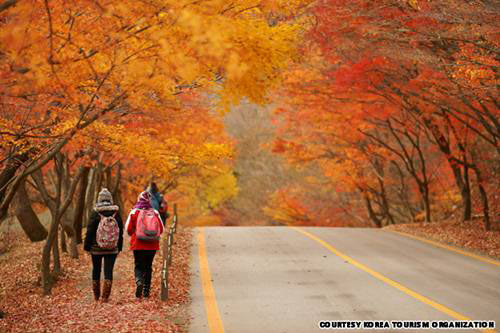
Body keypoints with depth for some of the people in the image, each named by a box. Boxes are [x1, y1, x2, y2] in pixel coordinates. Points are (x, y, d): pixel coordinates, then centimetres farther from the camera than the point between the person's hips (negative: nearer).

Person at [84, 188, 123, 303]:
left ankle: (96, 296, 24)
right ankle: (105, 296, -6)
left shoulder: (95, 213, -9)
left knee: (96, 270, 14)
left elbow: (90, 231, -6)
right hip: (112, 249, 1)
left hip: (97, 248, -1)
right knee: (109, 271, 1)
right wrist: (119, 247, 13)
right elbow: (120, 232, 4)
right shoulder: (116, 214, -1)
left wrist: (87, 246, 2)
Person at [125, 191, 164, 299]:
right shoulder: (155, 213, -1)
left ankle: (139, 281, -22)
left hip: (138, 245, -2)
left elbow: (128, 228, -2)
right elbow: (161, 229, 3)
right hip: (152, 245, 2)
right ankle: (146, 290, 12)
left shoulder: (134, 212, -5)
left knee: (138, 266, 7)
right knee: (148, 266, 12)